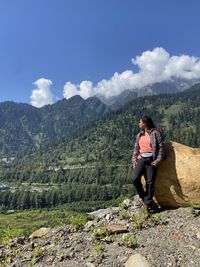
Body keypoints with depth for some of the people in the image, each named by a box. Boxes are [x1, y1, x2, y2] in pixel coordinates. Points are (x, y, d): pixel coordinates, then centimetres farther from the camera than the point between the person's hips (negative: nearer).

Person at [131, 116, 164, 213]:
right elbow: (136, 148, 19)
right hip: (141, 159, 4)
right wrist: (134, 160, 6)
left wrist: (158, 161, -11)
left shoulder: (155, 133, 0)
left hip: (151, 160, -4)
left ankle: (149, 204, 9)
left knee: (150, 182, -6)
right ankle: (144, 197, 6)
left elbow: (161, 148, -3)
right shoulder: (139, 135, 16)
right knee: (135, 179, -16)